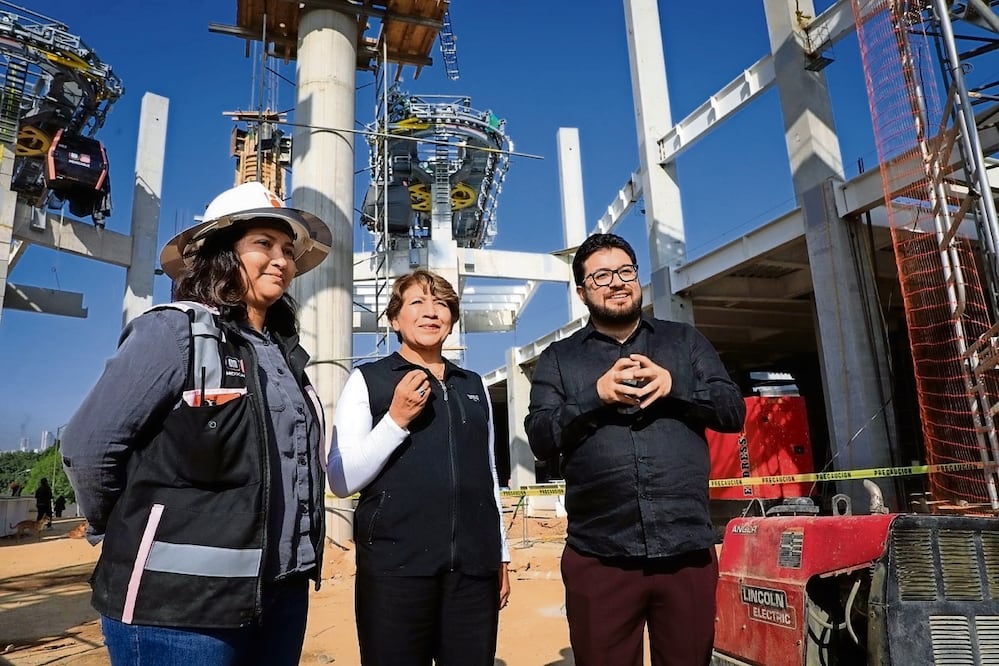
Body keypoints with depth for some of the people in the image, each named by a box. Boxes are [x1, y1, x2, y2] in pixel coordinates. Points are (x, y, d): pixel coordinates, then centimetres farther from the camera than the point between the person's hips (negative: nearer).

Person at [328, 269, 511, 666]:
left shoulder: (474, 386, 12)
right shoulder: (367, 380, 1)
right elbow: (342, 481, -5)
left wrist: (501, 555, 16)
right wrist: (397, 419, -14)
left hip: (474, 564, 4)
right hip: (395, 564, -3)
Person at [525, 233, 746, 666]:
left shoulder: (685, 340, 12)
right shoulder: (558, 359, 8)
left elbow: (734, 411, 5)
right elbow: (540, 438, -2)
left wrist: (674, 385, -12)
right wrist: (597, 395, -16)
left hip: (687, 552, 2)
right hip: (599, 558, -1)